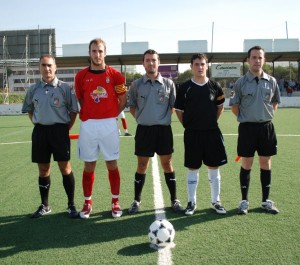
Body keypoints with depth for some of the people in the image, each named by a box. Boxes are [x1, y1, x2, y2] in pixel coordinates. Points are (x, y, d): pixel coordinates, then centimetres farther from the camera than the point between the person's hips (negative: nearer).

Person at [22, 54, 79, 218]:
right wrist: (38, 125, 11)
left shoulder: (65, 88, -5)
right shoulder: (33, 90, 6)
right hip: (40, 131, 4)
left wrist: (66, 129, -2)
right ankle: (44, 205, 24)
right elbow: (29, 109, 20)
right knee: (43, 169, 11)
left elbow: (73, 111, 1)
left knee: (65, 167, -1)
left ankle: (71, 205, 11)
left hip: (59, 131, -3)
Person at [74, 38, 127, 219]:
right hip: (88, 125, 1)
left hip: (109, 125, -1)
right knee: (89, 166, 7)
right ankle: (87, 203, 19)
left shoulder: (115, 75, 0)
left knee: (112, 164, 4)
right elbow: (80, 100, 13)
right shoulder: (81, 76, 3)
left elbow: (123, 99, 6)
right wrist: (88, 115, 6)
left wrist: (112, 115, 3)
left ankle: (116, 202, 16)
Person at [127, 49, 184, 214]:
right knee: (142, 166, 6)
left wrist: (163, 118, 2)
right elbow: (132, 106, 13)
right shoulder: (136, 84, 3)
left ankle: (174, 200, 18)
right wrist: (141, 118, 3)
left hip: (163, 129, 0)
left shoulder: (168, 84, 3)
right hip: (144, 130, 0)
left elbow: (172, 106, 10)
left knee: (167, 164, 5)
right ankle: (137, 201, 19)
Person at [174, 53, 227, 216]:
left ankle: (216, 201, 21)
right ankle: (192, 202, 18)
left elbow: (220, 106, 15)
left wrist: (212, 122, 8)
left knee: (214, 167, 7)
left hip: (212, 132, 2)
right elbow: (178, 110, 4)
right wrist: (188, 125, 0)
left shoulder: (214, 86, 3)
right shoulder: (185, 87, -2)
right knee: (192, 168, 6)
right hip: (192, 134, -1)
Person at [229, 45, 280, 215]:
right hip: (247, 127, -2)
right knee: (246, 165, 4)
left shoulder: (271, 81, 4)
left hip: (267, 127, 3)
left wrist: (268, 115, 8)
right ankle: (244, 201, 15)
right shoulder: (241, 82, -3)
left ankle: (266, 201, 20)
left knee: (266, 164, 9)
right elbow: (234, 105, 5)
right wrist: (244, 118, 0)